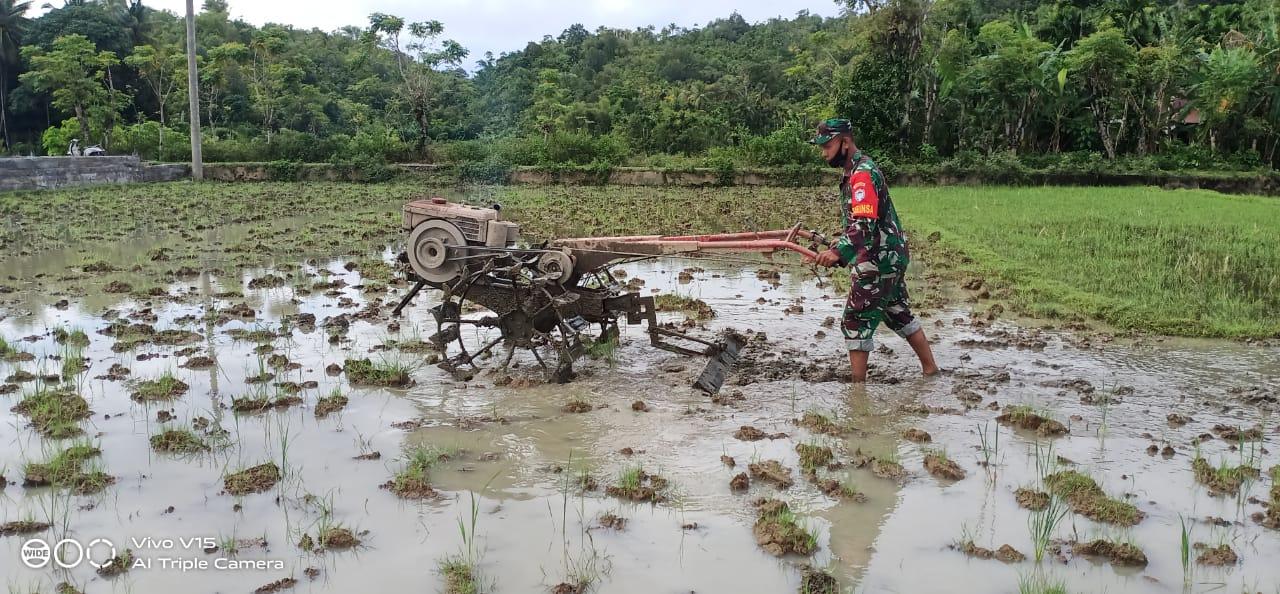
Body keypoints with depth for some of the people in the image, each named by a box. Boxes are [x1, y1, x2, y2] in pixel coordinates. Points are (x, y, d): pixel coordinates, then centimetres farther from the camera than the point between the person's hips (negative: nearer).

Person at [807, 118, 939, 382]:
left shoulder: (863, 174, -20)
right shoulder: (854, 171, 12)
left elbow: (865, 223, -33)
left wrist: (839, 252, -45)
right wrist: (839, 249, 21)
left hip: (879, 261, -11)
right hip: (891, 256, 11)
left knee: (856, 321, -5)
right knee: (899, 314, 20)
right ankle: (930, 369, 30)